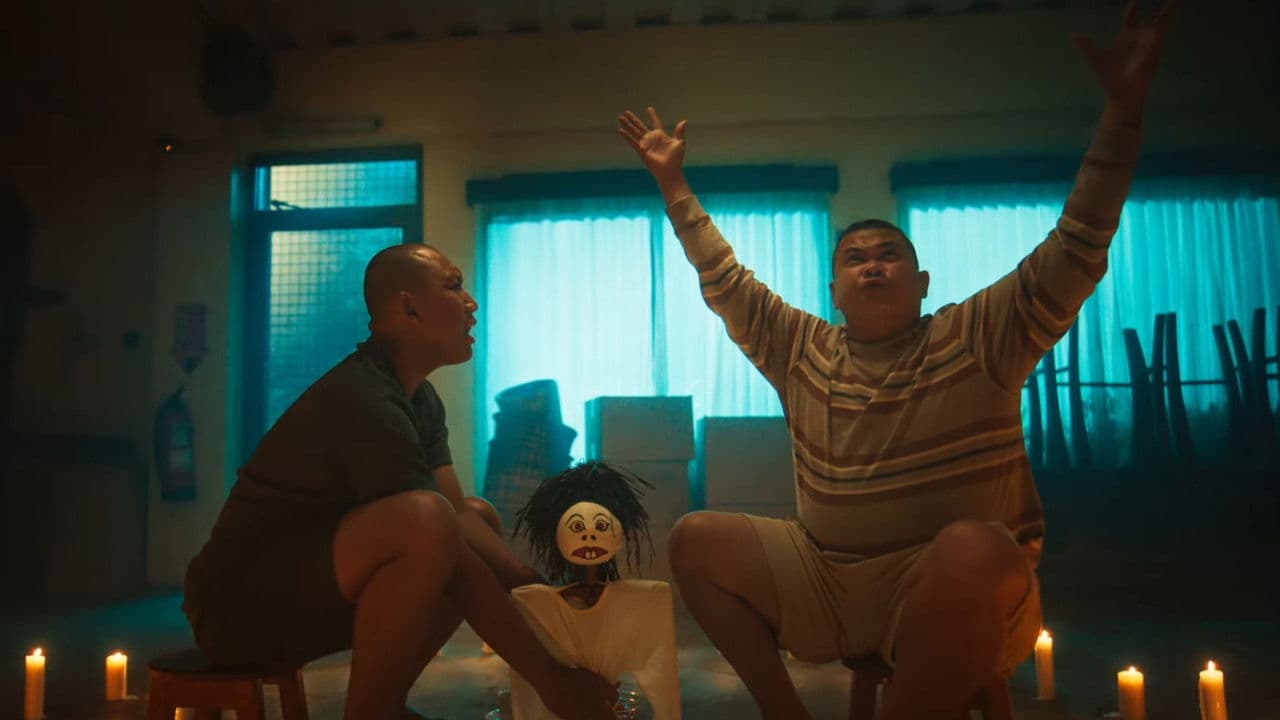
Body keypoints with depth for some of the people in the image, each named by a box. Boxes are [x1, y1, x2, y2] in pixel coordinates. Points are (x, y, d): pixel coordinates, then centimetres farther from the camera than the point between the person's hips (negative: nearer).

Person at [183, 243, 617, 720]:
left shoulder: (420, 401, 6)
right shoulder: (366, 400, -23)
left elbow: (459, 517, 5)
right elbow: (437, 533, -27)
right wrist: (547, 675, -23)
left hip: (308, 583, 10)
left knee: (481, 517, 10)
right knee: (424, 521, -32)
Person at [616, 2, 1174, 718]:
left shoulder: (978, 336, -1)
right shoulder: (804, 349, 10)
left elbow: (1073, 258, -10)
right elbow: (726, 284, 13)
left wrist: (1124, 108, -17)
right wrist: (675, 184, 13)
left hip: (960, 597, -4)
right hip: (826, 587, 4)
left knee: (975, 547, -38)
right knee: (695, 540, -6)